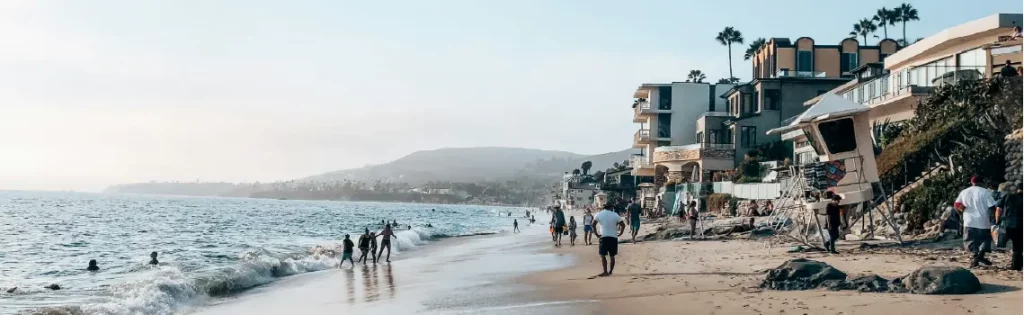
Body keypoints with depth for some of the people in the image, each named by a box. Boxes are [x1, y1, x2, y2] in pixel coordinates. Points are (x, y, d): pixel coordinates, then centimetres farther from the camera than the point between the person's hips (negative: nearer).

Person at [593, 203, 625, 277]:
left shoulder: (599, 214, 3)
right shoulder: (615, 215, 3)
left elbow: (593, 224, -6)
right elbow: (623, 225, -1)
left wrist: (596, 233, 0)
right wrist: (620, 233, 8)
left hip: (603, 237, -1)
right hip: (613, 237, 2)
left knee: (603, 255, -2)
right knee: (612, 256, 11)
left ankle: (605, 272, -13)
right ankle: (610, 271, 14)